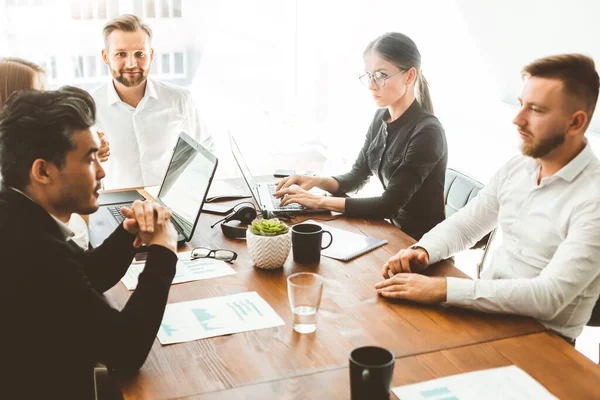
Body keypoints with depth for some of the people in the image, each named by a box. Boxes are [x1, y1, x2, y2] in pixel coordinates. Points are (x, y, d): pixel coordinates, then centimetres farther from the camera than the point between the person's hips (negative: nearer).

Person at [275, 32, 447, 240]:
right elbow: (356, 176, 10)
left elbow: (389, 204, -24)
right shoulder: (382, 118, 2)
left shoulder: (427, 132, -23)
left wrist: (320, 201, -23)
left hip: (424, 244, -6)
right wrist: (317, 181, -10)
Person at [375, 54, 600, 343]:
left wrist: (443, 289, -32)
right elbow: (463, 225, 13)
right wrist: (422, 250, -10)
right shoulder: (516, 168, 4)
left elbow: (549, 297, -28)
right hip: (488, 310, 6)